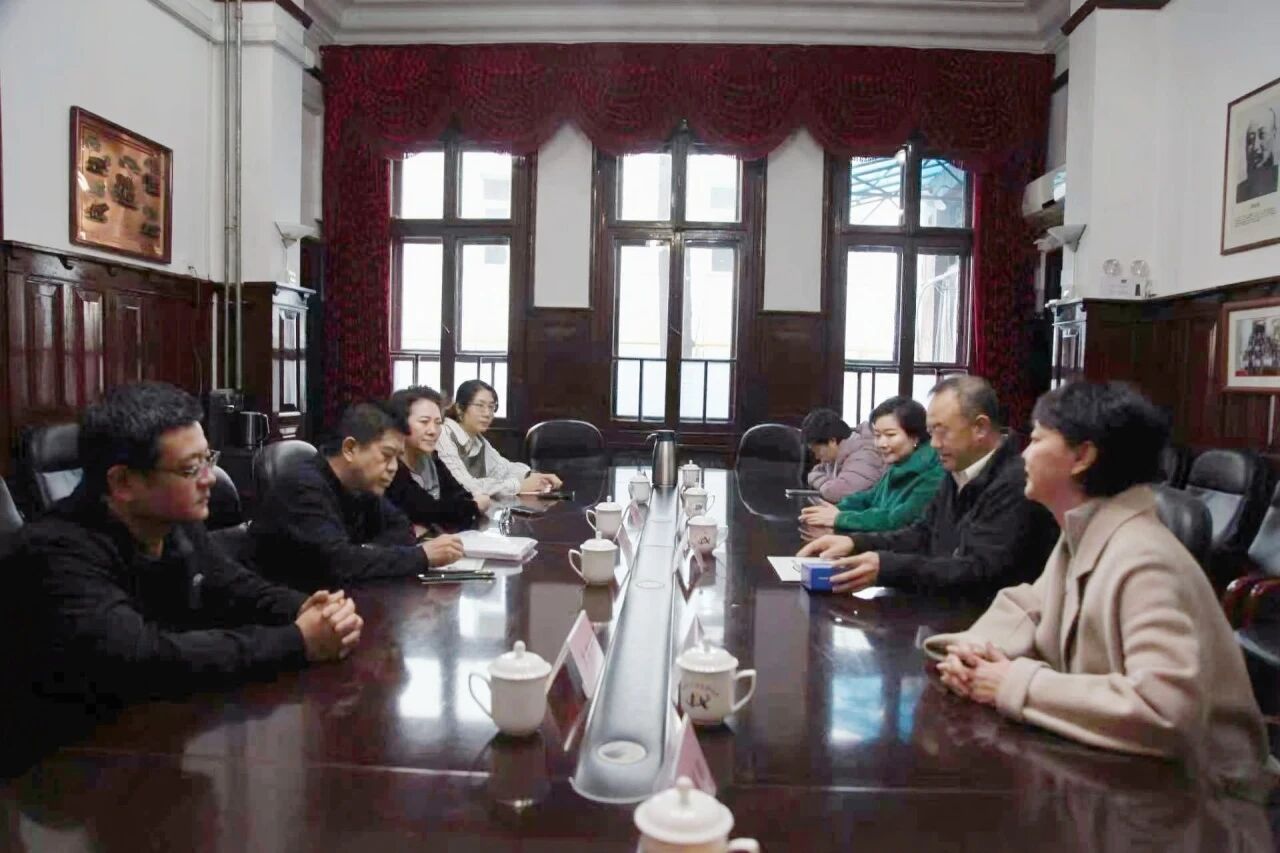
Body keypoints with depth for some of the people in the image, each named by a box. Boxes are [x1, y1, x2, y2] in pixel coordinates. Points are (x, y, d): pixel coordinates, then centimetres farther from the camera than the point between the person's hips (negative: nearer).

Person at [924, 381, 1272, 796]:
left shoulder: (1143, 563, -28)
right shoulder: (1082, 539, 2)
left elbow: (1165, 710, -38)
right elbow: (1024, 607, 10)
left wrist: (1018, 685, -28)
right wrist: (976, 649, -12)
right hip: (1117, 763, 7)